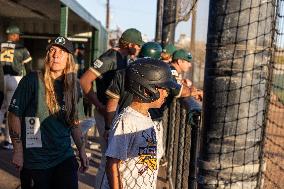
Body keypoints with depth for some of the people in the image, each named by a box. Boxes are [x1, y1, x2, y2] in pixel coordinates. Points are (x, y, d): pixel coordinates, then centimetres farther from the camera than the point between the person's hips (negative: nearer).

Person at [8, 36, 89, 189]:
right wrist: (18, 151, -9)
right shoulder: (32, 80, -8)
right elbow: (14, 115, -6)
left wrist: (82, 151, 9)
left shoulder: (74, 86, 6)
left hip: (65, 158, 4)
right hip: (34, 160, -3)